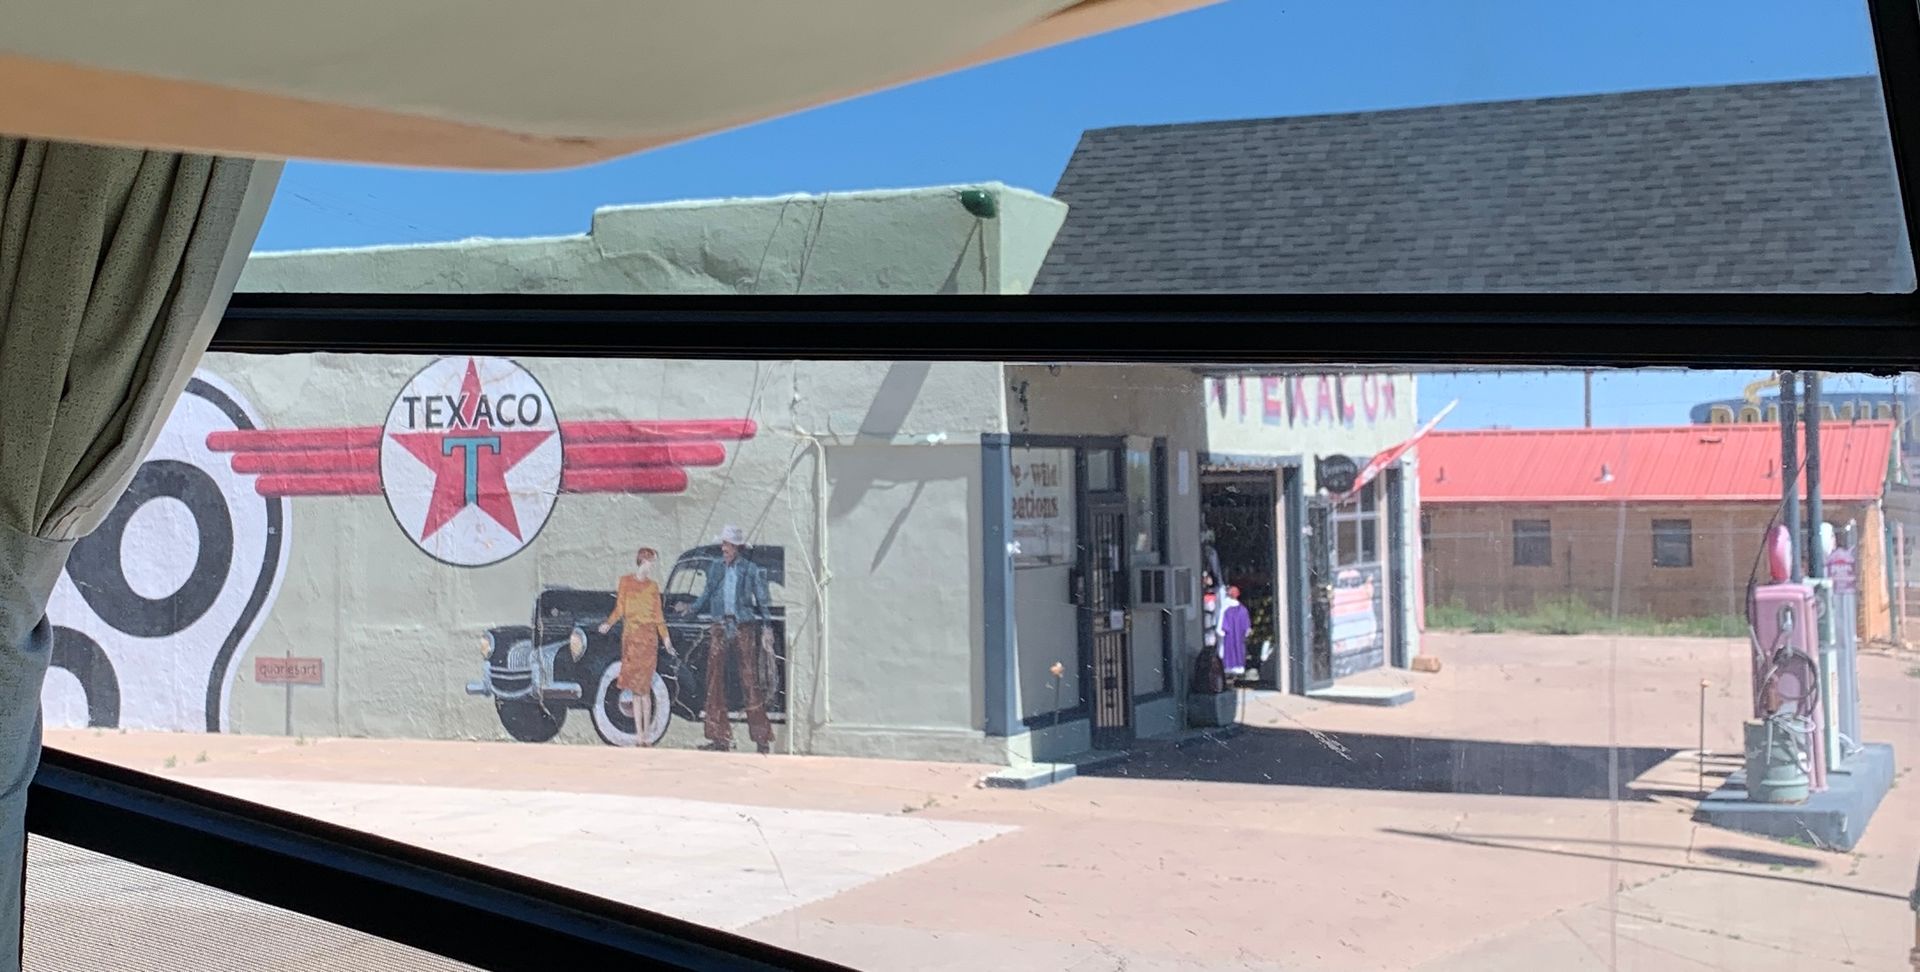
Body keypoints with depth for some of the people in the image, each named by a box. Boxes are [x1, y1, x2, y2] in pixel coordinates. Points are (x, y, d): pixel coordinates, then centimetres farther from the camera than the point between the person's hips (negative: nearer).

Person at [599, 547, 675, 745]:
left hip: (649, 637, 1)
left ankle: (644, 732, -2)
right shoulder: (625, 582, 6)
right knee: (635, 687, 0)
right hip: (631, 635, -1)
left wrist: (666, 639, 7)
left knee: (644, 686, -4)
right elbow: (619, 609, 4)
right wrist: (608, 623, -11)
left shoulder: (653, 586, 12)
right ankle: (639, 733, 1)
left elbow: (658, 615, 12)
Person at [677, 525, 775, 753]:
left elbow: (762, 601, 5)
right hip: (719, 628, 3)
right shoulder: (715, 569, 13)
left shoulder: (751, 570, 5)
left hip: (743, 629, -3)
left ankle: (761, 738, -1)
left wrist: (767, 625, -4)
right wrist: (691, 608, 2)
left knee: (749, 680, -6)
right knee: (715, 681, 0)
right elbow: (707, 596, 18)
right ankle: (719, 737, 5)